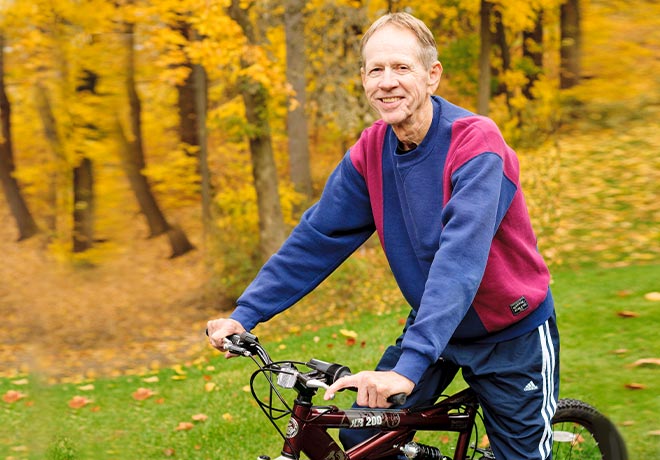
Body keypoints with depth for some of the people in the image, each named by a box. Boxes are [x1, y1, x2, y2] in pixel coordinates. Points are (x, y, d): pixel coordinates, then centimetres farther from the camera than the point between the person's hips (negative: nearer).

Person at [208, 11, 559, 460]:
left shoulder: (475, 142, -27)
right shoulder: (369, 154, -9)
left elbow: (460, 256, -37)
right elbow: (316, 237, -5)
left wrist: (409, 365, -47)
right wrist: (245, 314, -14)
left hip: (512, 334, -4)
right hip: (434, 325, 5)